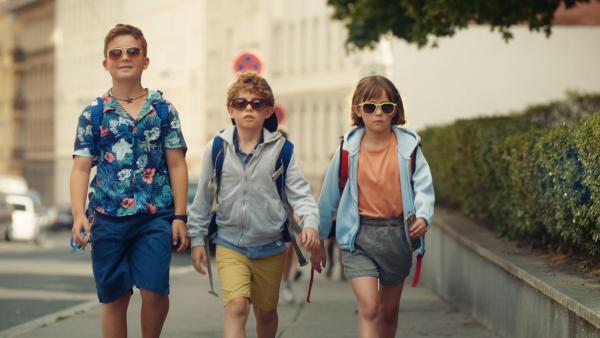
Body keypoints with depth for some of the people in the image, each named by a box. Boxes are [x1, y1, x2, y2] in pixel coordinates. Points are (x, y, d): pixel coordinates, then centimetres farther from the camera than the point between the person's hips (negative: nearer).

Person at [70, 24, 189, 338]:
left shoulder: (163, 110, 5)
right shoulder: (93, 114, 5)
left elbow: (177, 166, 5)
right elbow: (81, 168, 2)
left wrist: (180, 217, -1)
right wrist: (79, 215, -12)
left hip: (155, 217, -1)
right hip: (107, 217, 1)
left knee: (154, 291, -11)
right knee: (114, 298, 5)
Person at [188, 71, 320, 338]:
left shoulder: (281, 149, -4)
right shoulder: (217, 148, -1)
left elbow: (299, 193, -6)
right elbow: (203, 198, 7)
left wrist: (310, 223, -24)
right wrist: (196, 239, 7)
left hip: (270, 246, 1)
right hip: (229, 244, -1)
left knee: (266, 312, 17)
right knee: (236, 306, -20)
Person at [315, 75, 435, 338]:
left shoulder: (408, 146, -3)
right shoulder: (349, 149, -4)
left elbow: (423, 186, -6)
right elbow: (329, 197, 5)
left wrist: (423, 216, -27)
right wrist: (318, 239, 10)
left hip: (396, 233, 2)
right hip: (359, 235, -2)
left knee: (389, 309, 16)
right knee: (368, 308, -16)